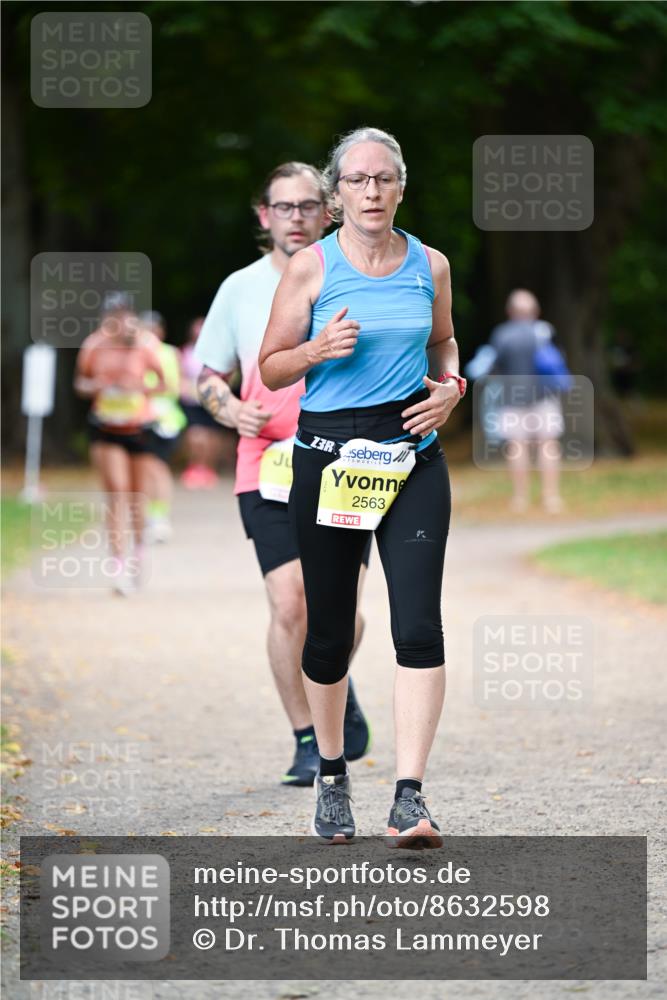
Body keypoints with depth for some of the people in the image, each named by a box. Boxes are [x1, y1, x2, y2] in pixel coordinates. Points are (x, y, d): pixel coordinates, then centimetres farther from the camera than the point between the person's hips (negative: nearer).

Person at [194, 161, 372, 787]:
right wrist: (231, 410, -5)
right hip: (268, 472, 0)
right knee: (288, 605, -12)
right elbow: (209, 373, 16)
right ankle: (306, 742, 2)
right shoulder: (240, 289, 7)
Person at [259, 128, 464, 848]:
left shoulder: (430, 266, 7)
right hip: (328, 455, -1)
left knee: (419, 622, -13)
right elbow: (271, 369, 3)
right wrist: (318, 350, -16)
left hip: (412, 456, 1)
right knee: (329, 628, 7)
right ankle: (331, 774, 30)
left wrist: (450, 386, 4)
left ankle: (410, 798, -16)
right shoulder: (311, 267, -1)